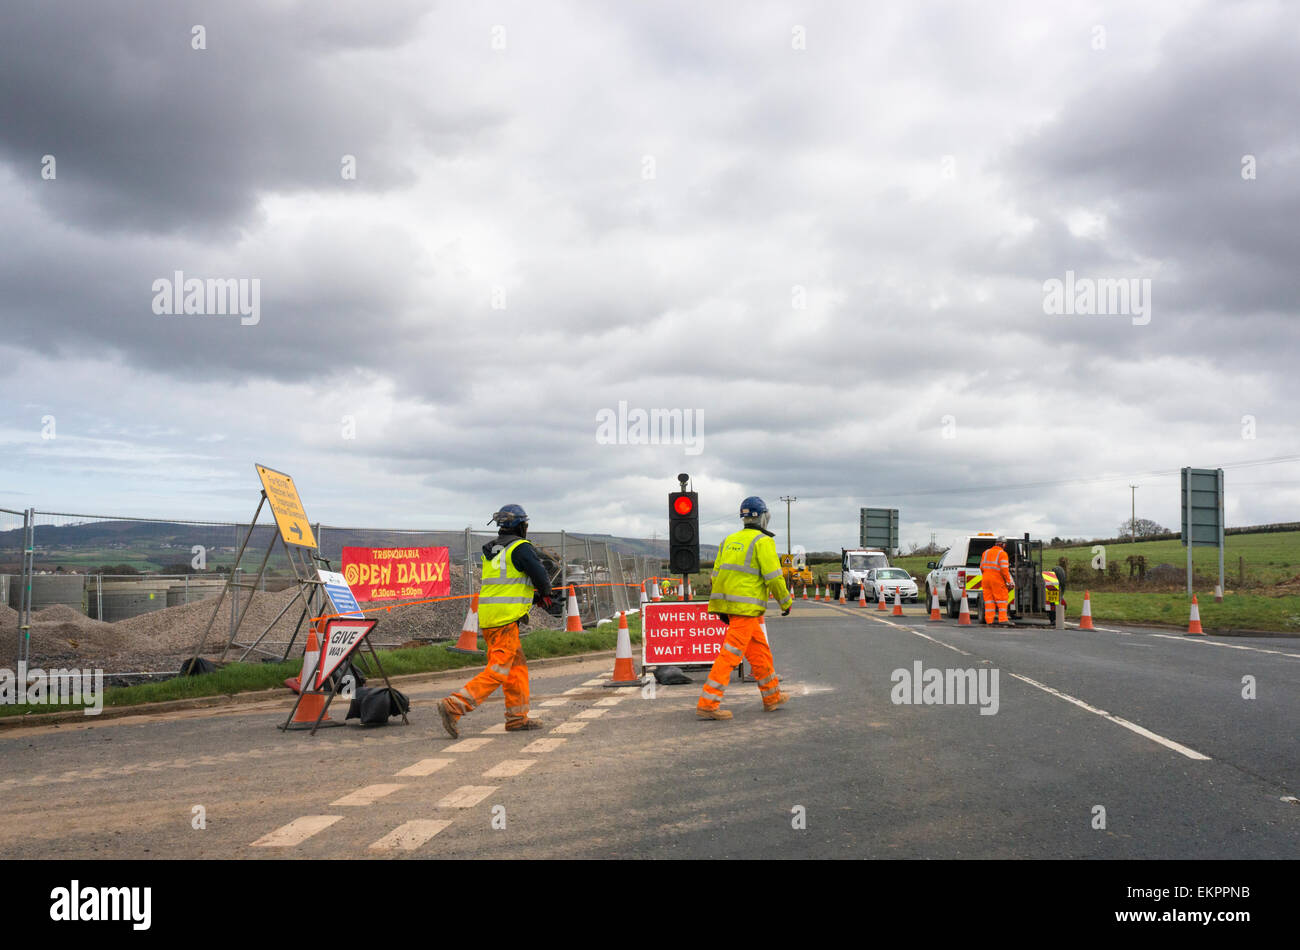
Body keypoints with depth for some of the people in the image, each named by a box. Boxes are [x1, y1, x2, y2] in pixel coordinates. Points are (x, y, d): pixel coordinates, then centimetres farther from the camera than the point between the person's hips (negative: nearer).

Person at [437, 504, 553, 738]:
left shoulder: (491, 550, 19)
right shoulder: (520, 547, -7)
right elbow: (540, 576, -11)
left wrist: (536, 597, 23)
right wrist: (544, 594, 11)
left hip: (487, 615, 9)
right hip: (505, 619, -9)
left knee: (518, 666, 16)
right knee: (498, 671, -9)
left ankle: (517, 717, 19)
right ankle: (454, 706, -18)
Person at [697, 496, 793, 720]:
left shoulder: (730, 540, 15)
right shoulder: (762, 541, -8)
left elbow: (717, 574, 13)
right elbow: (773, 576, -12)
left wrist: (719, 608, 16)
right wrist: (786, 602, 2)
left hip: (727, 603, 8)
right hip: (747, 607, -8)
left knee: (759, 650, 19)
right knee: (731, 654, -8)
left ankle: (772, 697, 29)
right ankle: (706, 705, -11)